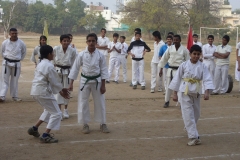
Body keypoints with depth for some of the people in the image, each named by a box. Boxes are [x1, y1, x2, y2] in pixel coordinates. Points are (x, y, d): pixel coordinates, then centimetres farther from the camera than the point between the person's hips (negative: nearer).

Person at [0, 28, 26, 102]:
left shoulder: (21, 43, -6)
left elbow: (24, 52, 10)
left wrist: (19, 59, 7)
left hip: (16, 64, 0)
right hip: (6, 63, 0)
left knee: (15, 80, 10)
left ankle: (14, 96, 22)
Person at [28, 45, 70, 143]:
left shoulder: (41, 64, 15)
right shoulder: (49, 66, -16)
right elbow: (55, 82, -12)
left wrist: (60, 90, 16)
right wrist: (61, 90, 7)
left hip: (36, 91, 10)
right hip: (43, 92, -10)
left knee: (49, 110, 28)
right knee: (56, 113, -3)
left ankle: (34, 129, 29)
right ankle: (45, 136, -7)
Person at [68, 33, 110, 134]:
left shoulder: (100, 55, -7)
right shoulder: (81, 55, -9)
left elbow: (103, 70, -2)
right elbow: (75, 68, -2)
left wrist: (103, 85, -3)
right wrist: (71, 83, -4)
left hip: (97, 81, 0)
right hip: (85, 80, 0)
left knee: (100, 102, 7)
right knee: (83, 103, 3)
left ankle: (103, 124, 22)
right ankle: (85, 124, 18)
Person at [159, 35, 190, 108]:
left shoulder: (184, 50, -4)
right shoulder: (170, 48, 1)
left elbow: (187, 61, 2)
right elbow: (164, 58, 8)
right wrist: (161, 69, 8)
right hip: (170, 69, 3)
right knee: (169, 86, 9)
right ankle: (167, 101, 23)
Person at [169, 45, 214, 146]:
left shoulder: (202, 66, -1)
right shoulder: (184, 65, -5)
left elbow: (207, 79, -8)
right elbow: (177, 79, 0)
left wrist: (207, 92, -23)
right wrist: (175, 93, 0)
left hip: (196, 92, 3)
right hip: (185, 92, -3)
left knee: (196, 114, 15)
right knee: (188, 114, -9)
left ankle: (189, 128, 44)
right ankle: (194, 137, -8)